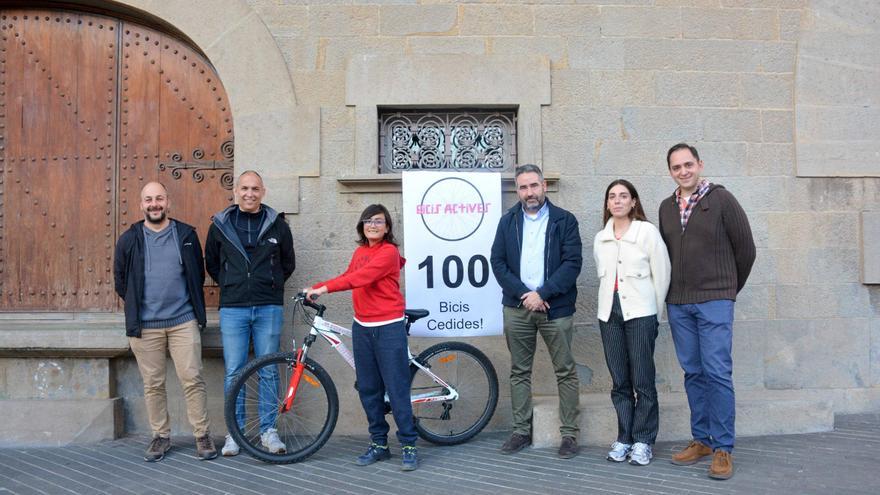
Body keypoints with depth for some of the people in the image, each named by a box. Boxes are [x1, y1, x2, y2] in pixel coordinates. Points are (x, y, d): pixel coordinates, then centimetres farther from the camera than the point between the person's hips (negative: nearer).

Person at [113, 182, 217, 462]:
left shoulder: (186, 235, 5)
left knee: (192, 379, -2)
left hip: (183, 321, -1)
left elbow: (198, 273, 13)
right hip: (145, 325, 1)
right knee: (153, 384, 8)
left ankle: (202, 436, 9)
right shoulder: (129, 240, 6)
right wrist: (137, 306, 14)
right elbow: (120, 280, 15)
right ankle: (161, 437, 21)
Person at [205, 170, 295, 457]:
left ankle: (268, 430, 14)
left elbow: (288, 264, 16)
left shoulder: (277, 225, 5)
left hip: (268, 308, 0)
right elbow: (211, 264, 18)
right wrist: (231, 285, 13)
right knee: (233, 372, 3)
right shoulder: (220, 225, 6)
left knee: (268, 371, 4)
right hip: (232, 308, 0)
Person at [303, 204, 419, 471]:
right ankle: (379, 443, 20)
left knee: (397, 388, -3)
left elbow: (361, 277, -22)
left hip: (388, 328, -7)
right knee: (368, 389, 9)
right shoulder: (360, 252, 13)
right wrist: (314, 288, 4)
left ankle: (409, 445, 7)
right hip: (362, 327, 7)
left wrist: (325, 288, -27)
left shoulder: (389, 252, -10)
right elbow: (348, 277, 15)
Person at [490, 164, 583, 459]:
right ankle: (521, 431, 20)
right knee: (519, 371, 9)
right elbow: (498, 262, 3)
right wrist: (523, 294, -9)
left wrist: (541, 294, -14)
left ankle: (569, 434, 11)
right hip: (517, 307, 3)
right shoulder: (508, 221, 9)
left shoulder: (564, 220, 1)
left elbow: (572, 262, -7)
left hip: (555, 307, -3)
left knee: (565, 372, 1)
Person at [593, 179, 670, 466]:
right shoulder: (600, 238, 11)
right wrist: (611, 303, 13)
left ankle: (643, 441, 9)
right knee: (619, 381, 8)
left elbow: (661, 274, -2)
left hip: (640, 313, -4)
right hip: (609, 313, 4)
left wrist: (653, 311, 2)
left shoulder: (647, 231, -4)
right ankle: (624, 439, 17)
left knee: (642, 381, -2)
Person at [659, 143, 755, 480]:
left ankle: (722, 448, 3)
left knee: (717, 373, -5)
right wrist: (675, 291, 13)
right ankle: (701, 439, 19)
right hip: (678, 304, 4)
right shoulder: (666, 207, 10)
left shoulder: (721, 199, -3)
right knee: (693, 373, 9)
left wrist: (729, 289, 8)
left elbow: (745, 249, 1)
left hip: (714, 301, -4)